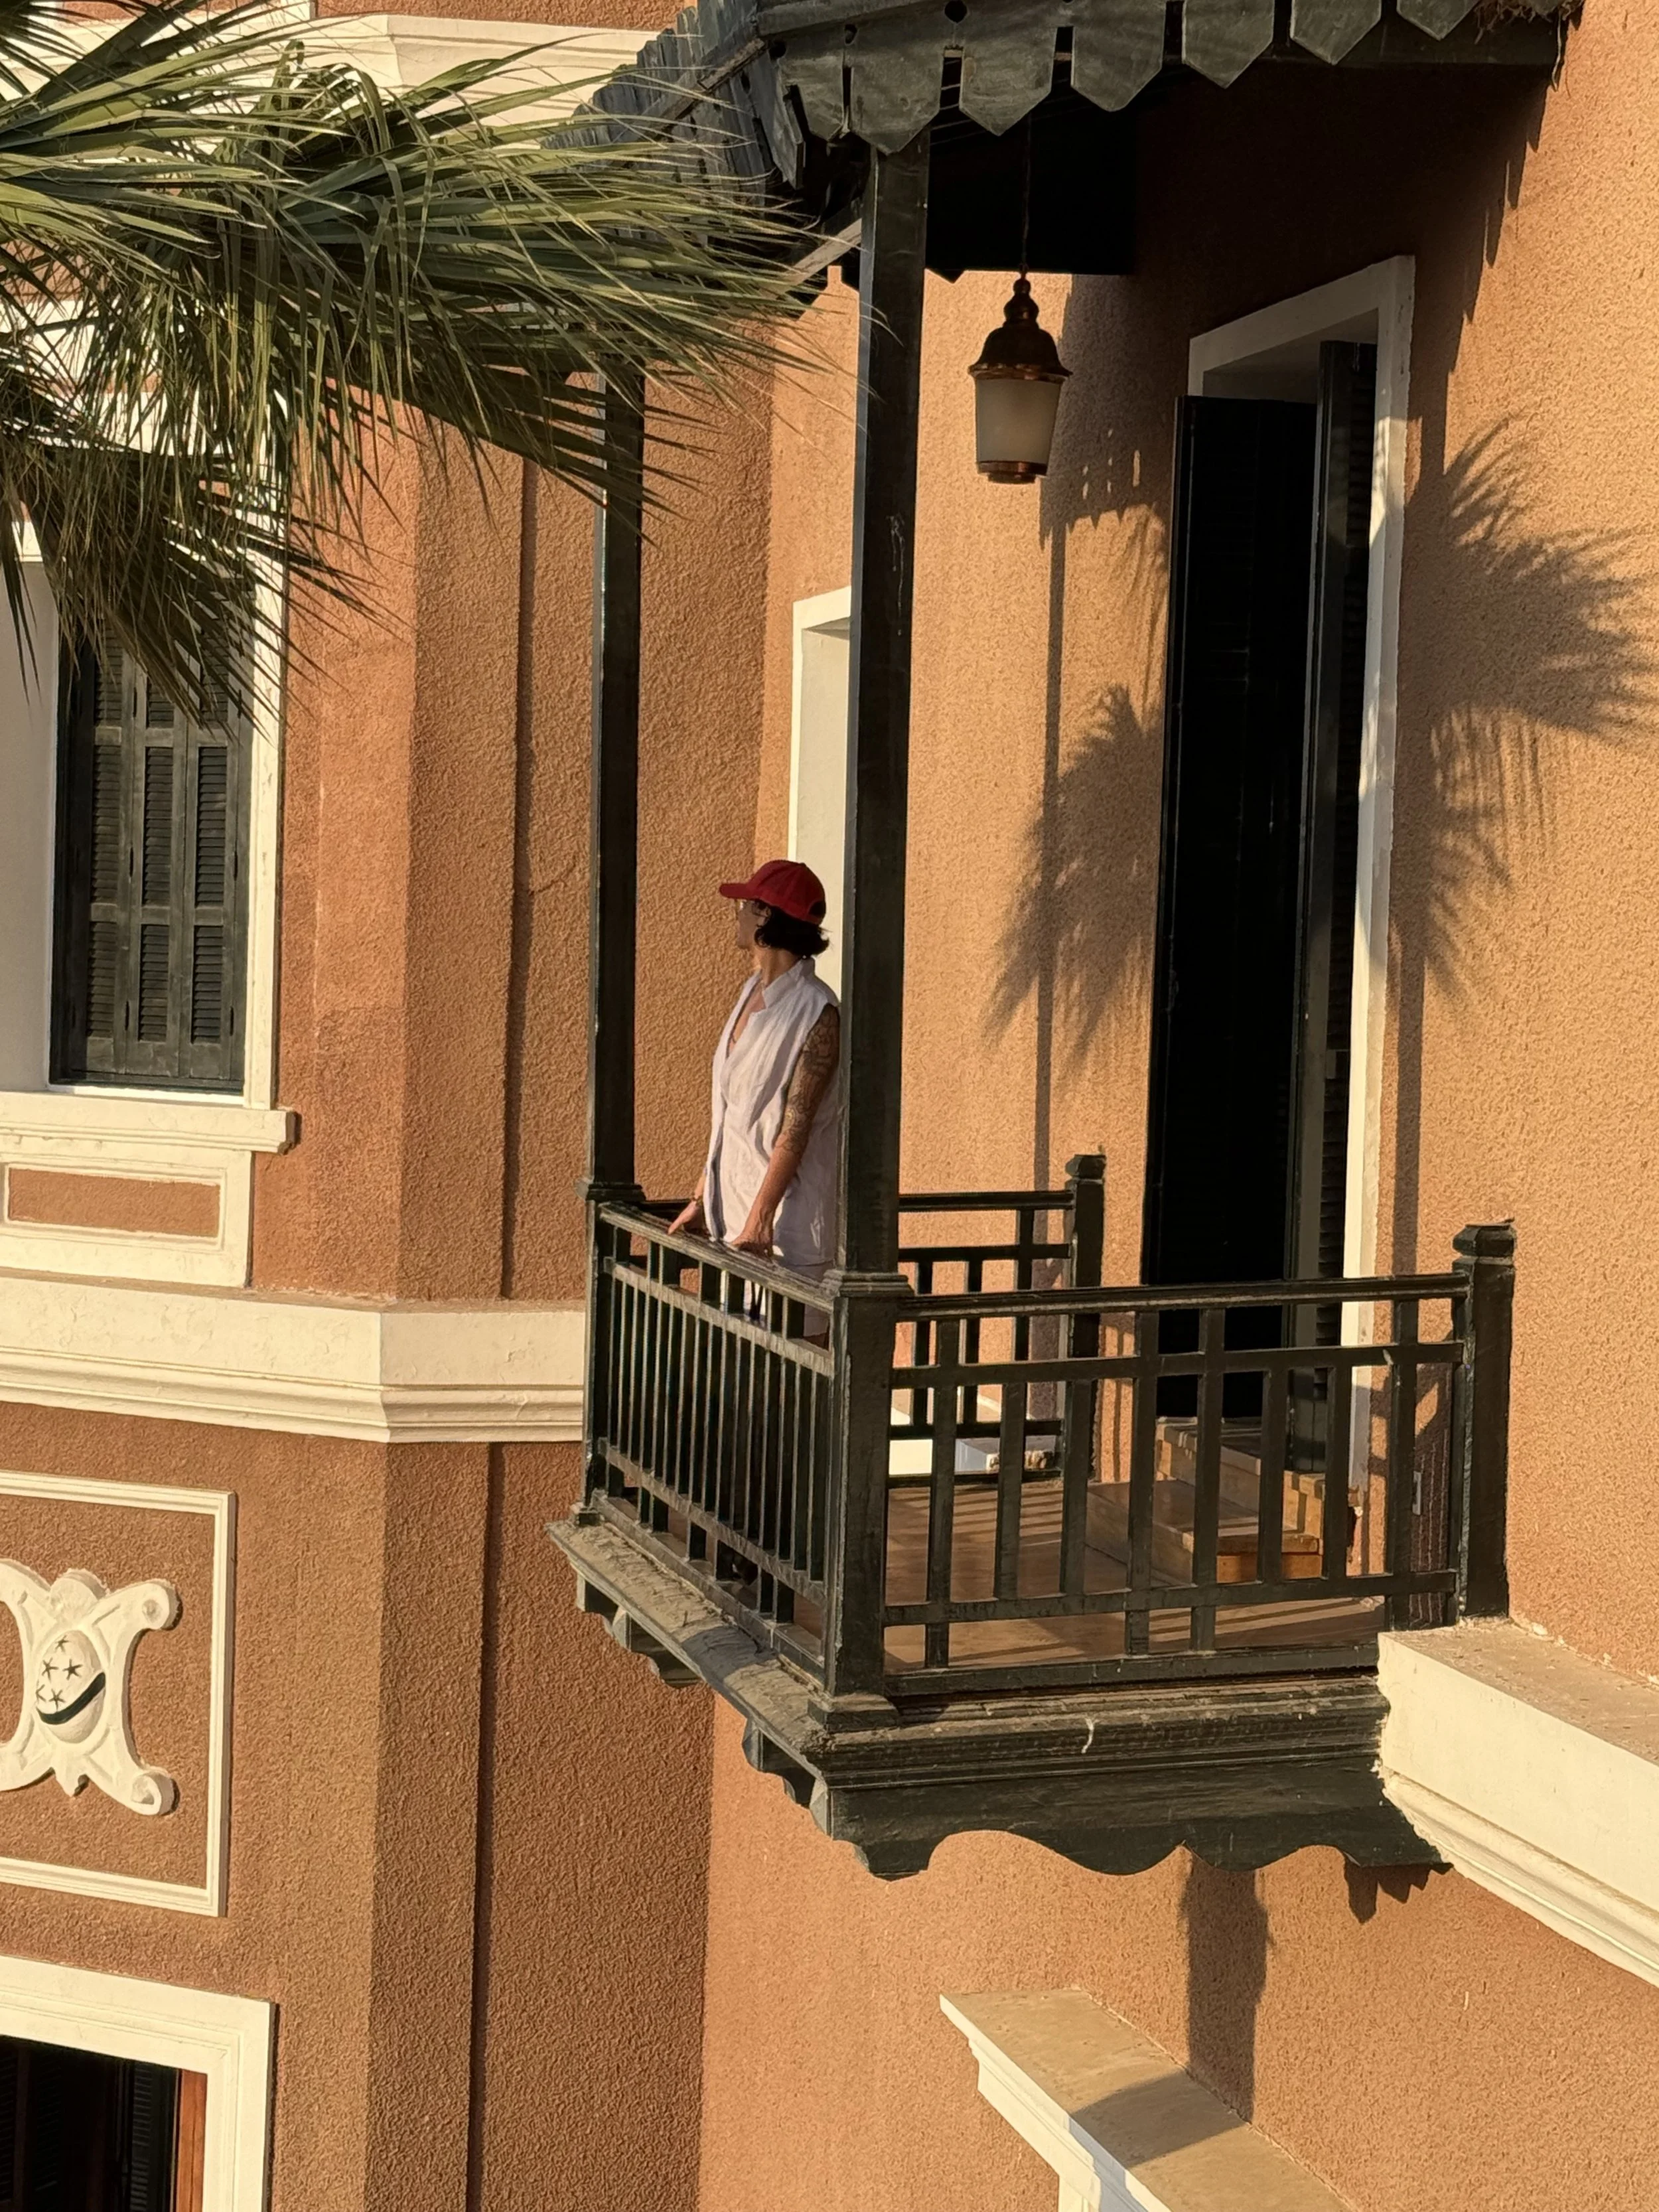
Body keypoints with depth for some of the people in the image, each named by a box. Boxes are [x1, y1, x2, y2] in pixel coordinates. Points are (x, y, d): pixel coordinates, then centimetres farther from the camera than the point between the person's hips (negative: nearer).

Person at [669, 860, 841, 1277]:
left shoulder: (816, 1012, -14)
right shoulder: (753, 993, 12)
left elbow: (796, 1128, -18)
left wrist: (760, 1221, -22)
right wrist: (701, 1199, 15)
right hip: (731, 1219, 8)